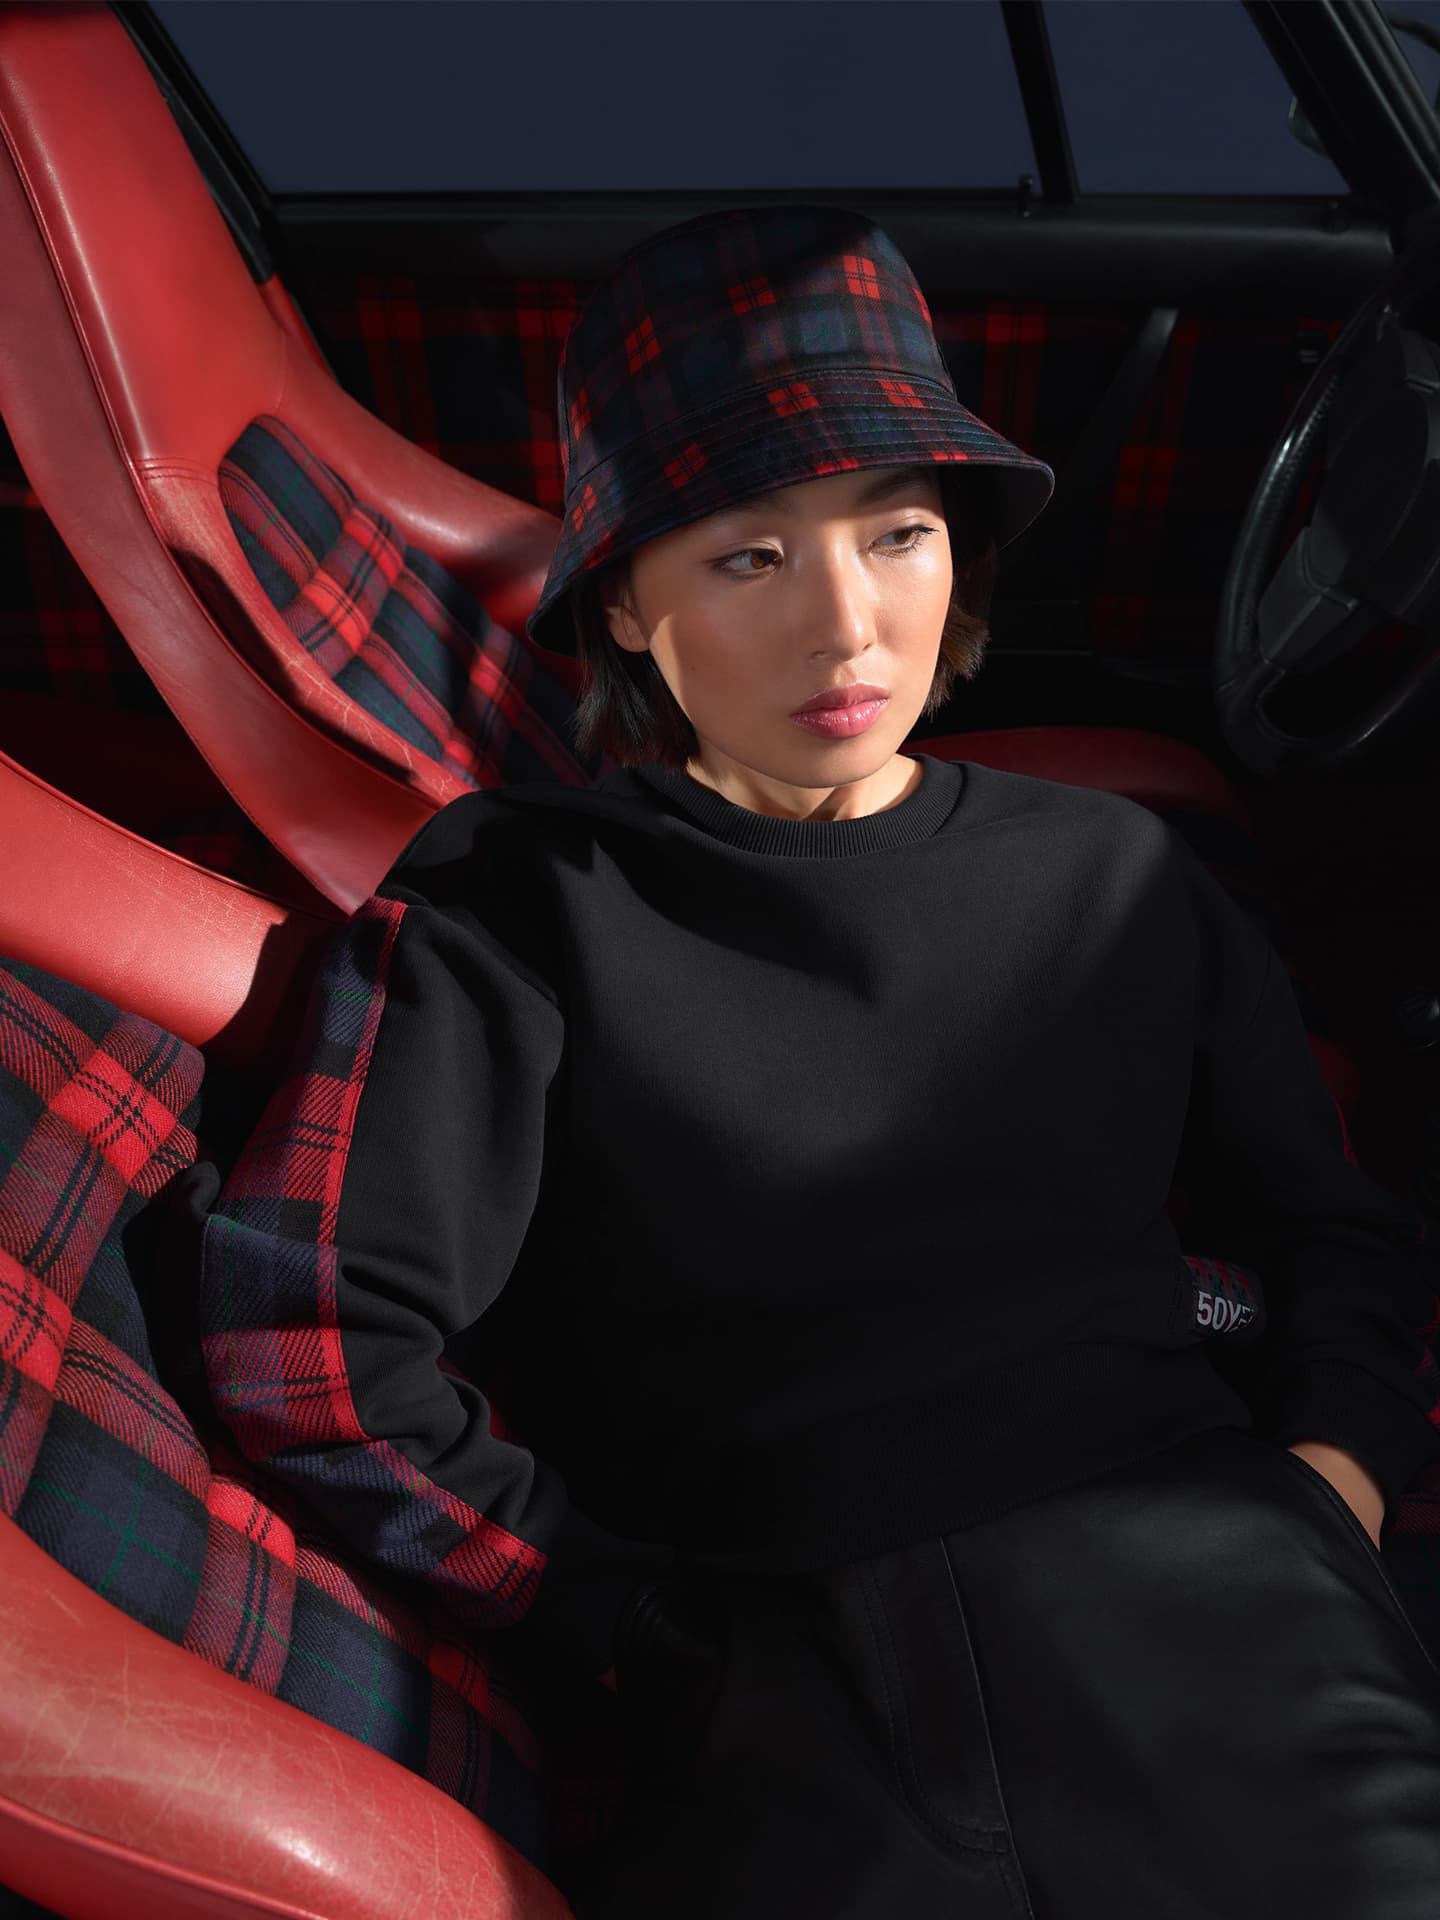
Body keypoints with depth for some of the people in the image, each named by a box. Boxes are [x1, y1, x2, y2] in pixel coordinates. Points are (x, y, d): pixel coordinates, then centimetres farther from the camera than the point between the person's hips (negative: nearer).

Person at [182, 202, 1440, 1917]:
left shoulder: (1114, 876, 12)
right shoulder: (517, 906, 1)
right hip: (800, 1693, -1)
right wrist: (661, 1628, -4)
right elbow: (311, 1344, -8)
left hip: (1200, 1598, 2)